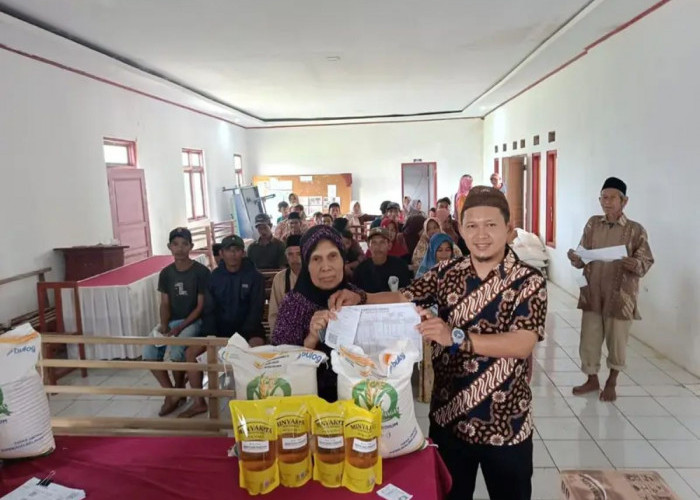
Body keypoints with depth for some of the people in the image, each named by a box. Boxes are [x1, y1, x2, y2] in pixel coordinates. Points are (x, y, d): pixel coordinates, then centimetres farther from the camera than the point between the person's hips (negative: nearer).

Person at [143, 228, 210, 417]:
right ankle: (171, 393, -4)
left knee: (176, 351, -30)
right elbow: (165, 304, 7)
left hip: (193, 321, -5)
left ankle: (179, 391, -2)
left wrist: (180, 327, -19)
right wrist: (164, 325, -12)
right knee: (149, 352, -19)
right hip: (171, 321, 5)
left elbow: (201, 306, -10)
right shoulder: (166, 273, 6)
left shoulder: (201, 271, -9)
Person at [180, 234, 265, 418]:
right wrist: (212, 335, -12)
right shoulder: (215, 277, 2)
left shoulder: (254, 276, -8)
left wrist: (240, 336, -21)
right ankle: (199, 402, 2)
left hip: (247, 328, -4)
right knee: (191, 352, -12)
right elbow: (211, 310, 3)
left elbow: (256, 310, -11)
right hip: (221, 328, 4)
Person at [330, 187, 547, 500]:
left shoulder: (529, 281, -12)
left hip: (505, 424, -2)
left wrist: (454, 337, -34)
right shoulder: (446, 273, -1)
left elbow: (522, 344, -23)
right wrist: (359, 299, -18)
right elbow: (403, 298, 1)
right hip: (448, 417, 3)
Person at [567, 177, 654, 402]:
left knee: (616, 341, 10)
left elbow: (647, 262, -5)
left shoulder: (636, 230, -6)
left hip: (620, 296, -3)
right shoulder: (592, 224, 4)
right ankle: (592, 380, 27)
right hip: (592, 293, 3)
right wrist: (575, 258, -15)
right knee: (589, 338, 8)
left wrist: (635, 265, -26)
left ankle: (611, 383, 30)